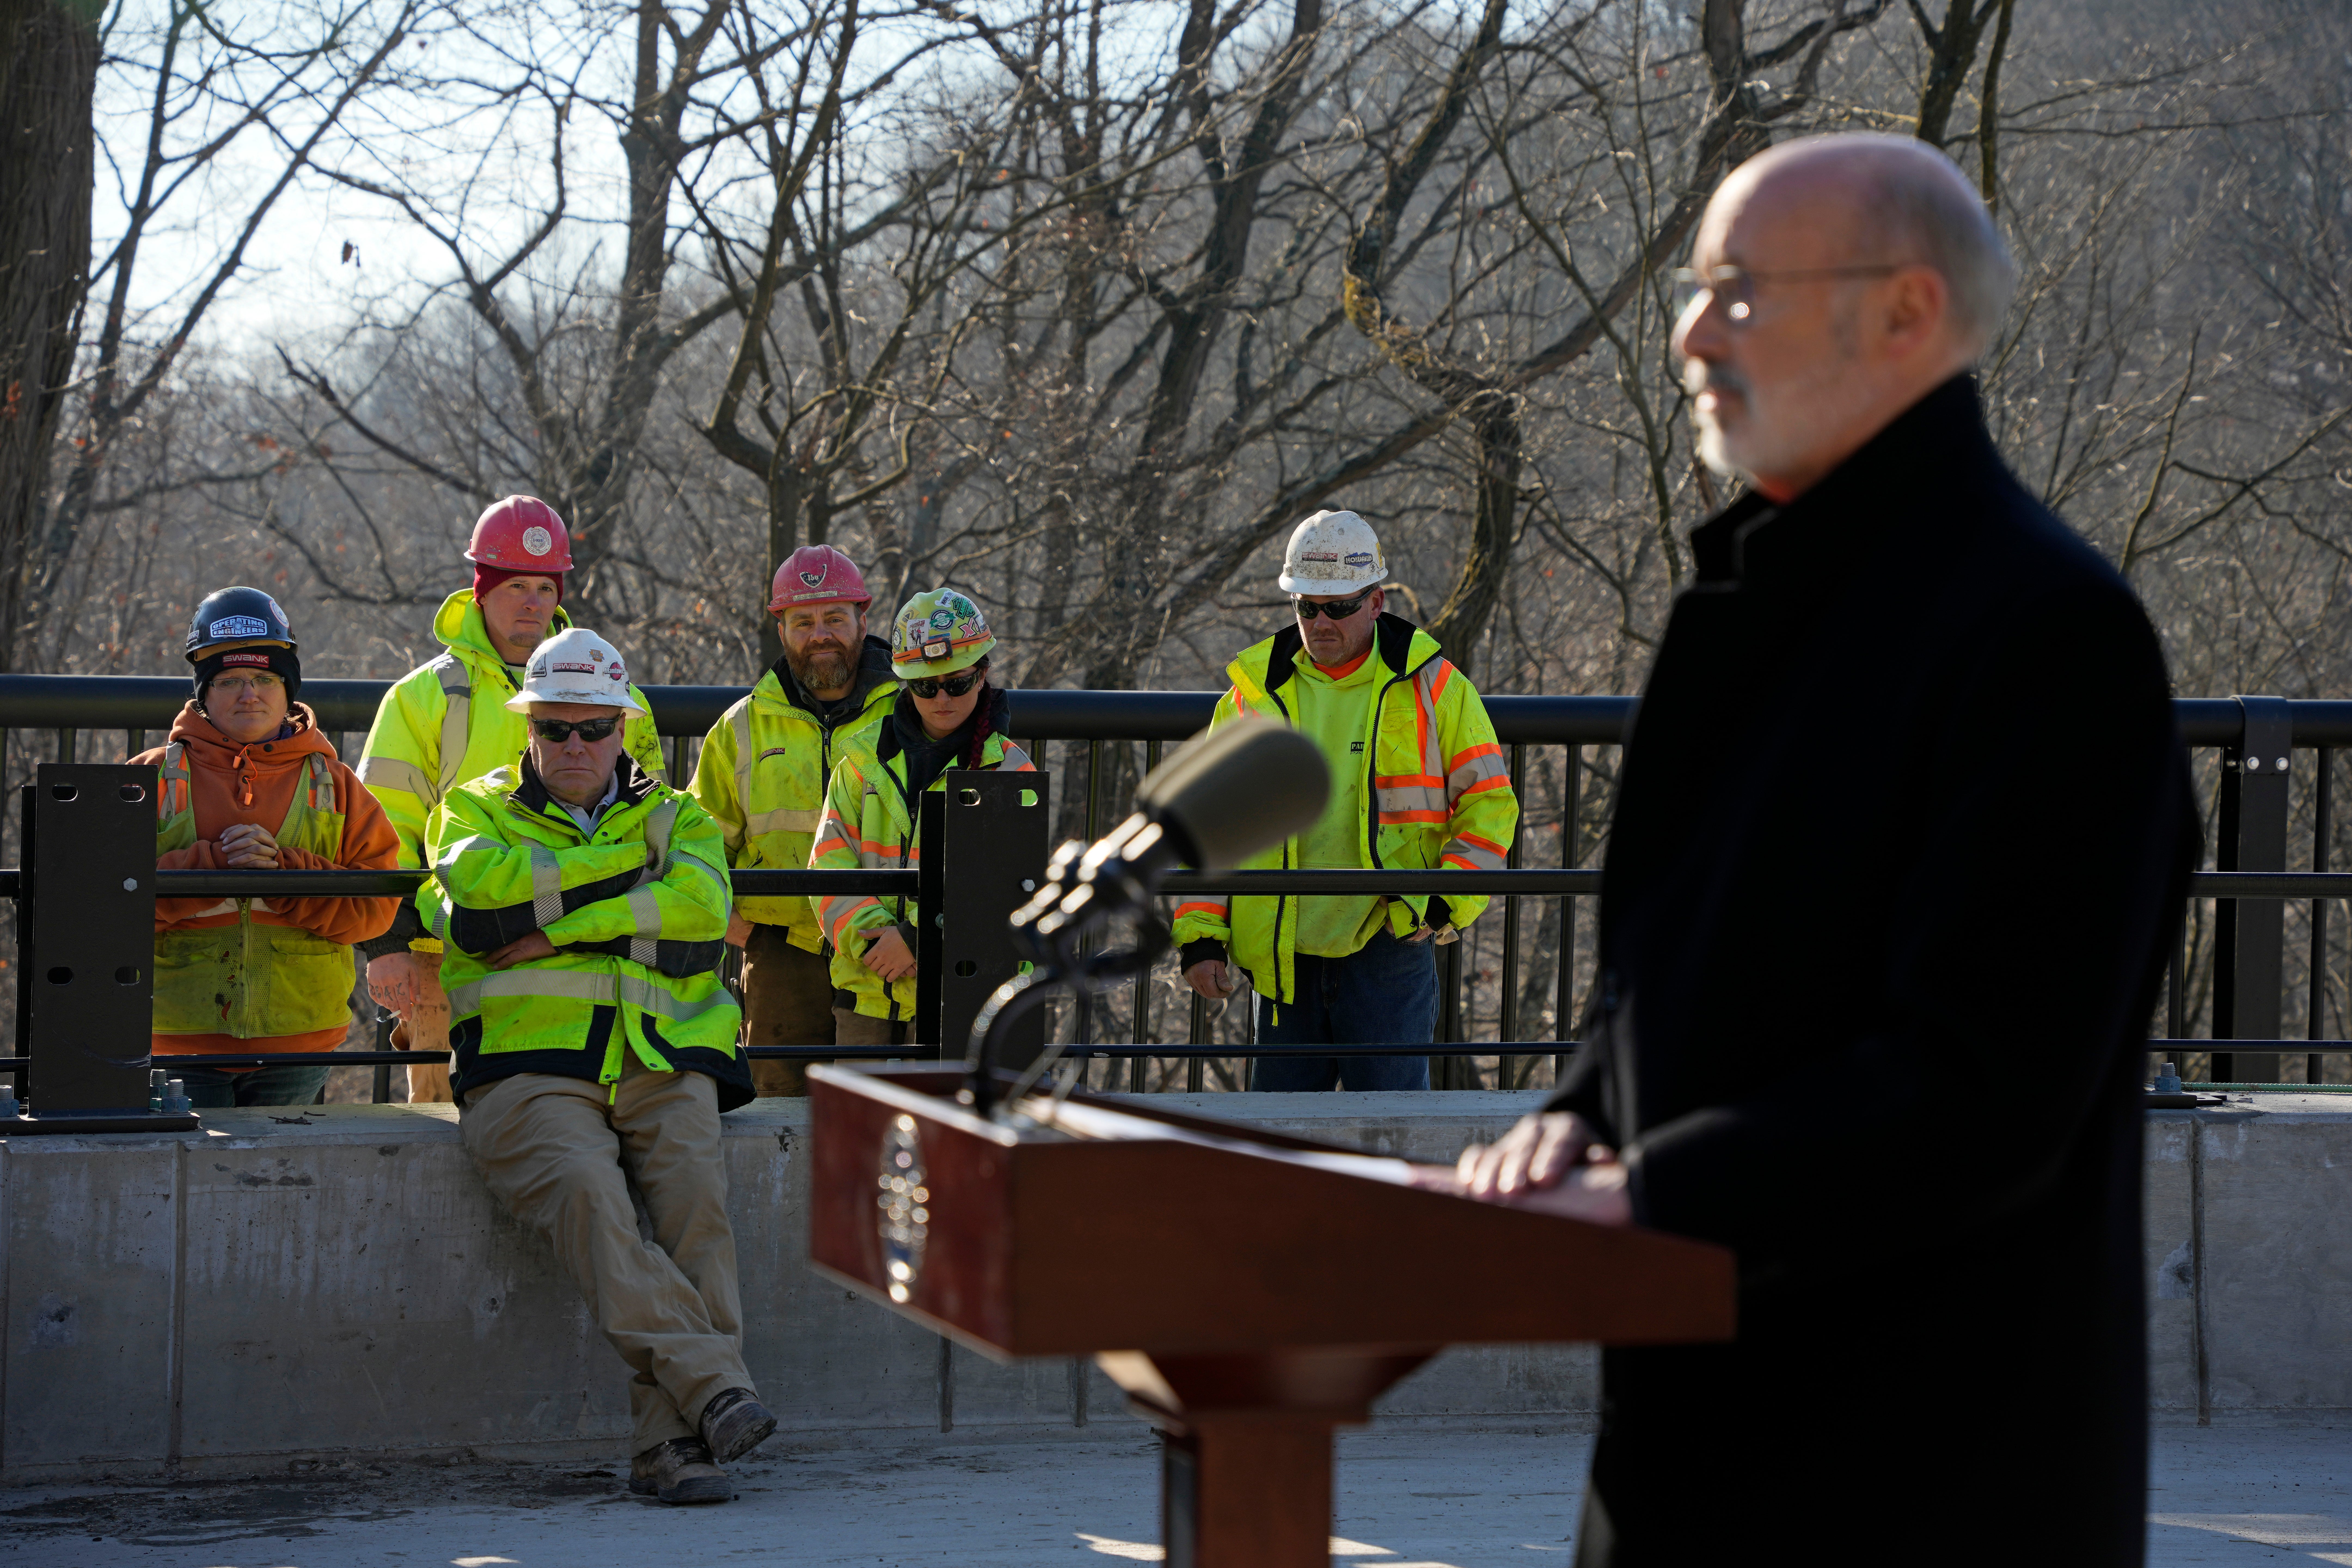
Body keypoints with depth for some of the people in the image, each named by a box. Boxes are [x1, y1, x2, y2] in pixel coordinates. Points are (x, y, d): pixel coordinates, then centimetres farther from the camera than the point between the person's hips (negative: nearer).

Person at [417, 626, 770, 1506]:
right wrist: (628, 859, 1)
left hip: (664, 1066, 2)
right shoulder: (477, 812, 19)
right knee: (584, 1196, -32)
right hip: (530, 1068, -2)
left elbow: (698, 907, -1)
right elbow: (484, 891, -5)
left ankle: (669, 1442, -32)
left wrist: (559, 929, -7)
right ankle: (713, 1389, -42)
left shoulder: (679, 820, 22)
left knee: (696, 1205, -27)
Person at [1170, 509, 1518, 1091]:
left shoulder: (1432, 687, 1)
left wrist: (1446, 902, -11)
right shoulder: (1255, 692, 8)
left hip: (1389, 950, -3)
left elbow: (1489, 803, 3)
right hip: (1286, 958, 3)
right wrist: (1200, 935, 0)